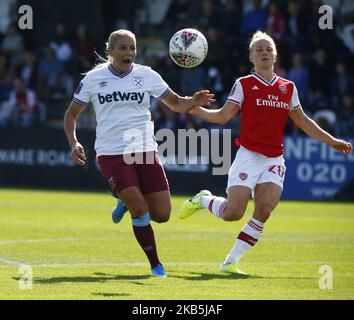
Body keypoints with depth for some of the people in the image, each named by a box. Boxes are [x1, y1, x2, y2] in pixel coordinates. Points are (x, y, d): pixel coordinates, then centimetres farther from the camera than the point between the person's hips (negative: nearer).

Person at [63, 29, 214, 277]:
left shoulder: (147, 75, 5)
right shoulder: (93, 78, 1)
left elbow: (176, 104, 12)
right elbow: (71, 115, 10)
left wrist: (194, 101, -11)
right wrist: (74, 143, -7)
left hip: (145, 151, 3)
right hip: (111, 153, -3)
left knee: (162, 215, -3)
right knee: (140, 209, -18)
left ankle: (126, 202, 29)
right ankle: (155, 264, 2)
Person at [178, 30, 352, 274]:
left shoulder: (288, 88, 12)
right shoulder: (244, 84, 2)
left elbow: (303, 121, 22)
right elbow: (222, 116, -1)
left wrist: (332, 141, 23)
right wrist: (194, 108, -15)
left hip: (274, 160, 3)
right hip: (248, 156, -3)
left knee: (264, 210, -16)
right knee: (233, 213, -12)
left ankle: (231, 261, -5)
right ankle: (203, 200, 23)